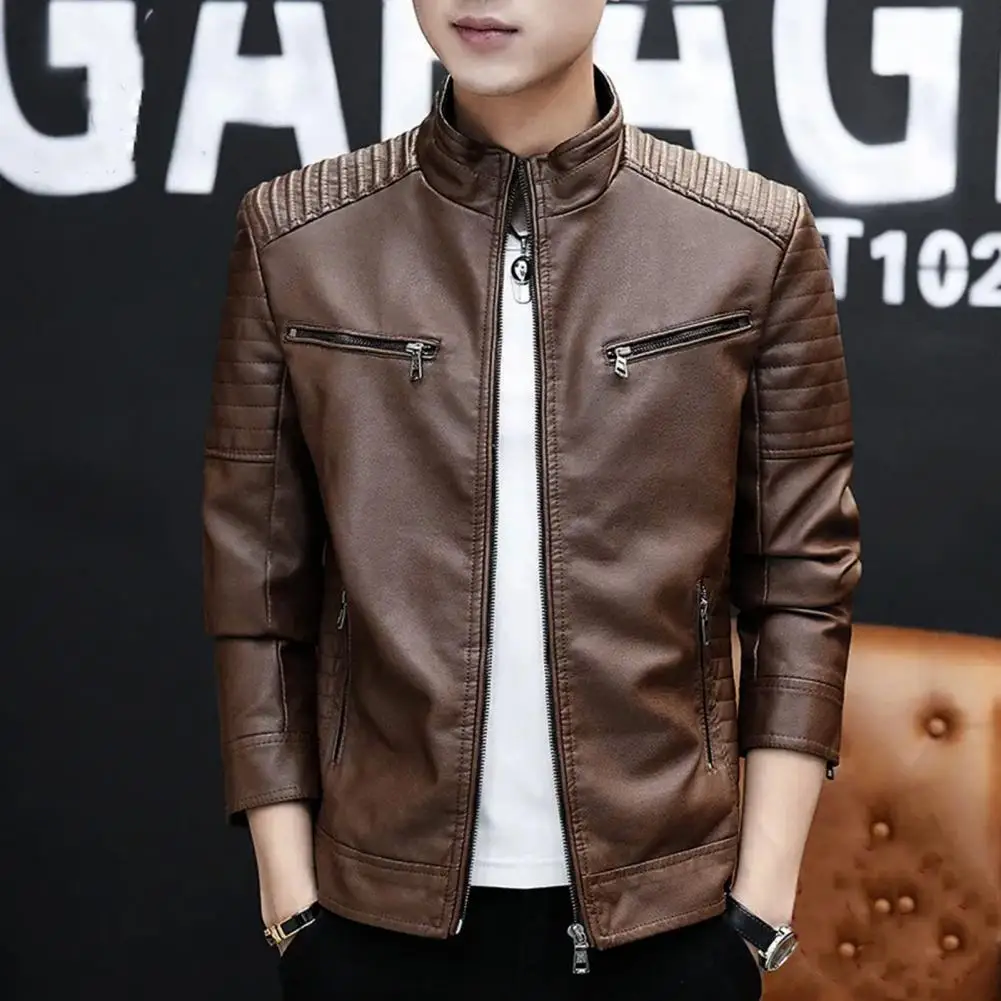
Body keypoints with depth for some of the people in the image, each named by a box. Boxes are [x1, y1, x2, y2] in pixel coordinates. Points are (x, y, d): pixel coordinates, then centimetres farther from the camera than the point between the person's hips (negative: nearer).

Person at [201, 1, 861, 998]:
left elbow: (801, 579, 0)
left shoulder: (756, 242, -3)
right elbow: (257, 583, 1)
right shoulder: (293, 237, -2)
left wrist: (764, 898, -4)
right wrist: (291, 896, -1)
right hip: (383, 912, 0)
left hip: (666, 910, 0)